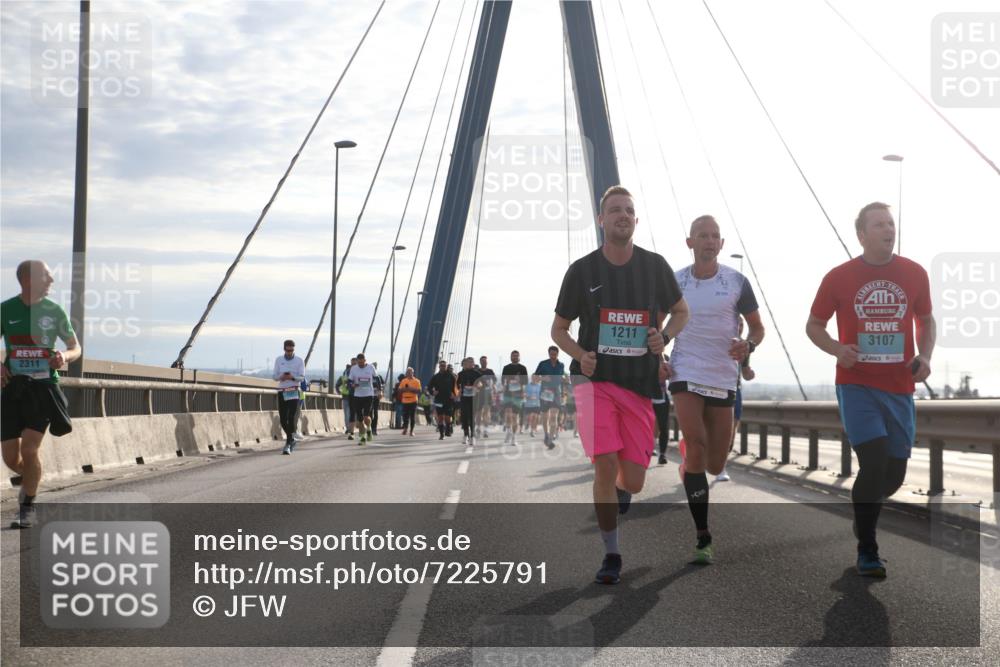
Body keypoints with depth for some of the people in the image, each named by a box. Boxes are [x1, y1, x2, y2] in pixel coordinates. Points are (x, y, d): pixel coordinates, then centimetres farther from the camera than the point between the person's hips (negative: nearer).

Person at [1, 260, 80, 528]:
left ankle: (28, 507, 5)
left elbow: (76, 348, 10)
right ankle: (30, 480, 37)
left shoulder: (53, 311, 1)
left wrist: (65, 356, -13)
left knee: (29, 448, -13)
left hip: (44, 387, -1)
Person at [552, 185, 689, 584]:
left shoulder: (655, 266, 3)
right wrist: (581, 355, -11)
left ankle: (619, 493, 42)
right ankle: (611, 556, -1)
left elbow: (680, 311, 18)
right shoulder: (582, 270, 0)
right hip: (595, 380, -2)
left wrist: (664, 337, -4)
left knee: (633, 482, 2)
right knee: (605, 466, -17)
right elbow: (559, 329, 9)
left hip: (639, 385, 2)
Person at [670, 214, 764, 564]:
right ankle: (703, 538, -12)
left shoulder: (737, 282, 0)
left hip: (723, 378, 2)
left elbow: (757, 327, 7)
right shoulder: (674, 281, 1)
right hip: (685, 374, -1)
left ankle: (686, 458, 44)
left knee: (715, 466, 6)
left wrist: (748, 345, -15)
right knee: (697, 446, -19)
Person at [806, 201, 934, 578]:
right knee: (875, 462, -17)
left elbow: (926, 320, 17)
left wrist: (925, 356, -1)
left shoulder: (914, 274, 3)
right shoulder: (839, 278, -3)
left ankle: (863, 515, 41)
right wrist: (836, 349, -14)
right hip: (857, 385, -3)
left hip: (899, 388, 4)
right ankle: (867, 552, 0)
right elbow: (813, 326, 6)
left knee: (894, 474, 8)